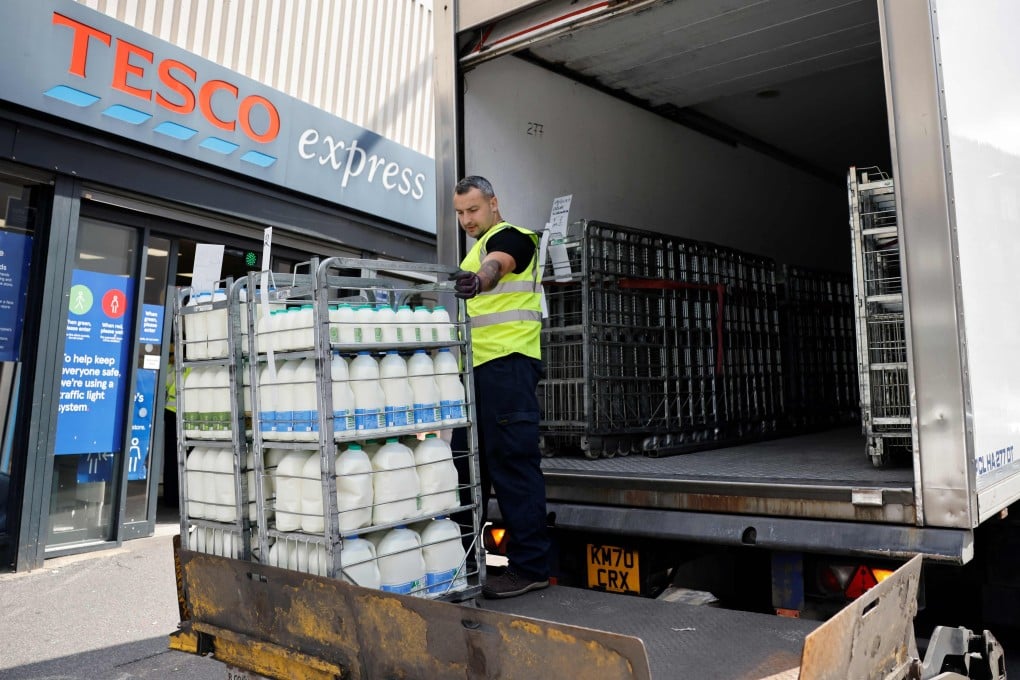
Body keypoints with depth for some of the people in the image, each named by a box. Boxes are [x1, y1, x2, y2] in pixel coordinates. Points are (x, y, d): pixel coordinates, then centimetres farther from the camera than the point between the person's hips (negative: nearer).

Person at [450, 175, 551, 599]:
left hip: (507, 362, -10)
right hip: (481, 364, 10)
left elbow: (496, 266, -28)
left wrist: (477, 281, -49)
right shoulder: (480, 246, 25)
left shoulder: (510, 236, -4)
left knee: (513, 462, -9)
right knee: (471, 460, 13)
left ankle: (530, 566, -2)